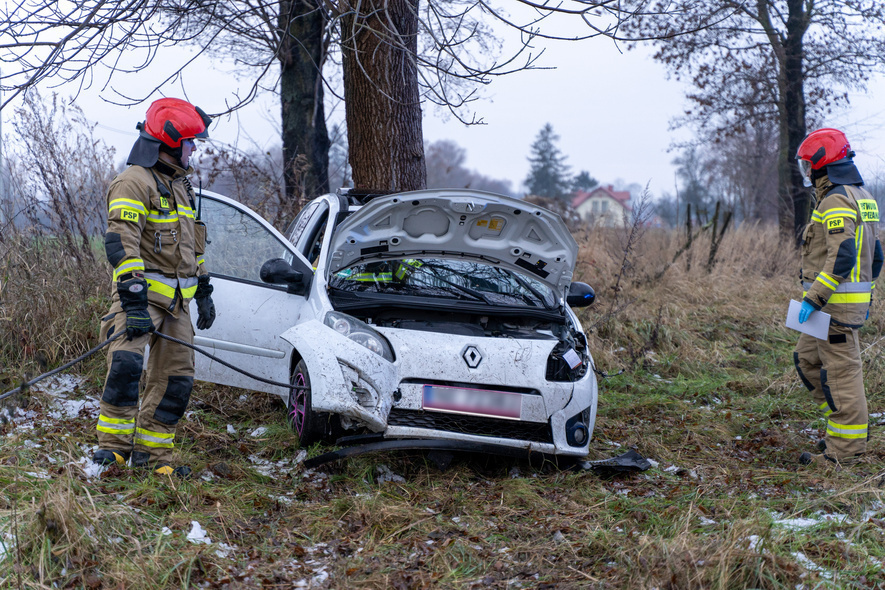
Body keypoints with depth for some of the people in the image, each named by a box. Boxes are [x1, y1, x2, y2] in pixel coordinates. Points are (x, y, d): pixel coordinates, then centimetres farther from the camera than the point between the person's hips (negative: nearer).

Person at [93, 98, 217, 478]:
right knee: (126, 363, -24)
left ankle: (151, 451, 13)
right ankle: (114, 443, -13)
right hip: (141, 294, -8)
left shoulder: (179, 184, 19)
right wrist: (134, 302, -27)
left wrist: (203, 292, 25)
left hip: (177, 301, 8)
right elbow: (122, 244, -20)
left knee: (176, 377, 5)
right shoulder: (134, 182, -11)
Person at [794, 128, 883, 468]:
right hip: (856, 299, 10)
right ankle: (850, 426, 22)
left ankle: (846, 448, 1)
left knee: (841, 371, -5)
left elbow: (842, 257, -26)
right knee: (807, 360, 18)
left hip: (836, 302, -10)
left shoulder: (836, 200, -17)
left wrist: (814, 299, -24)